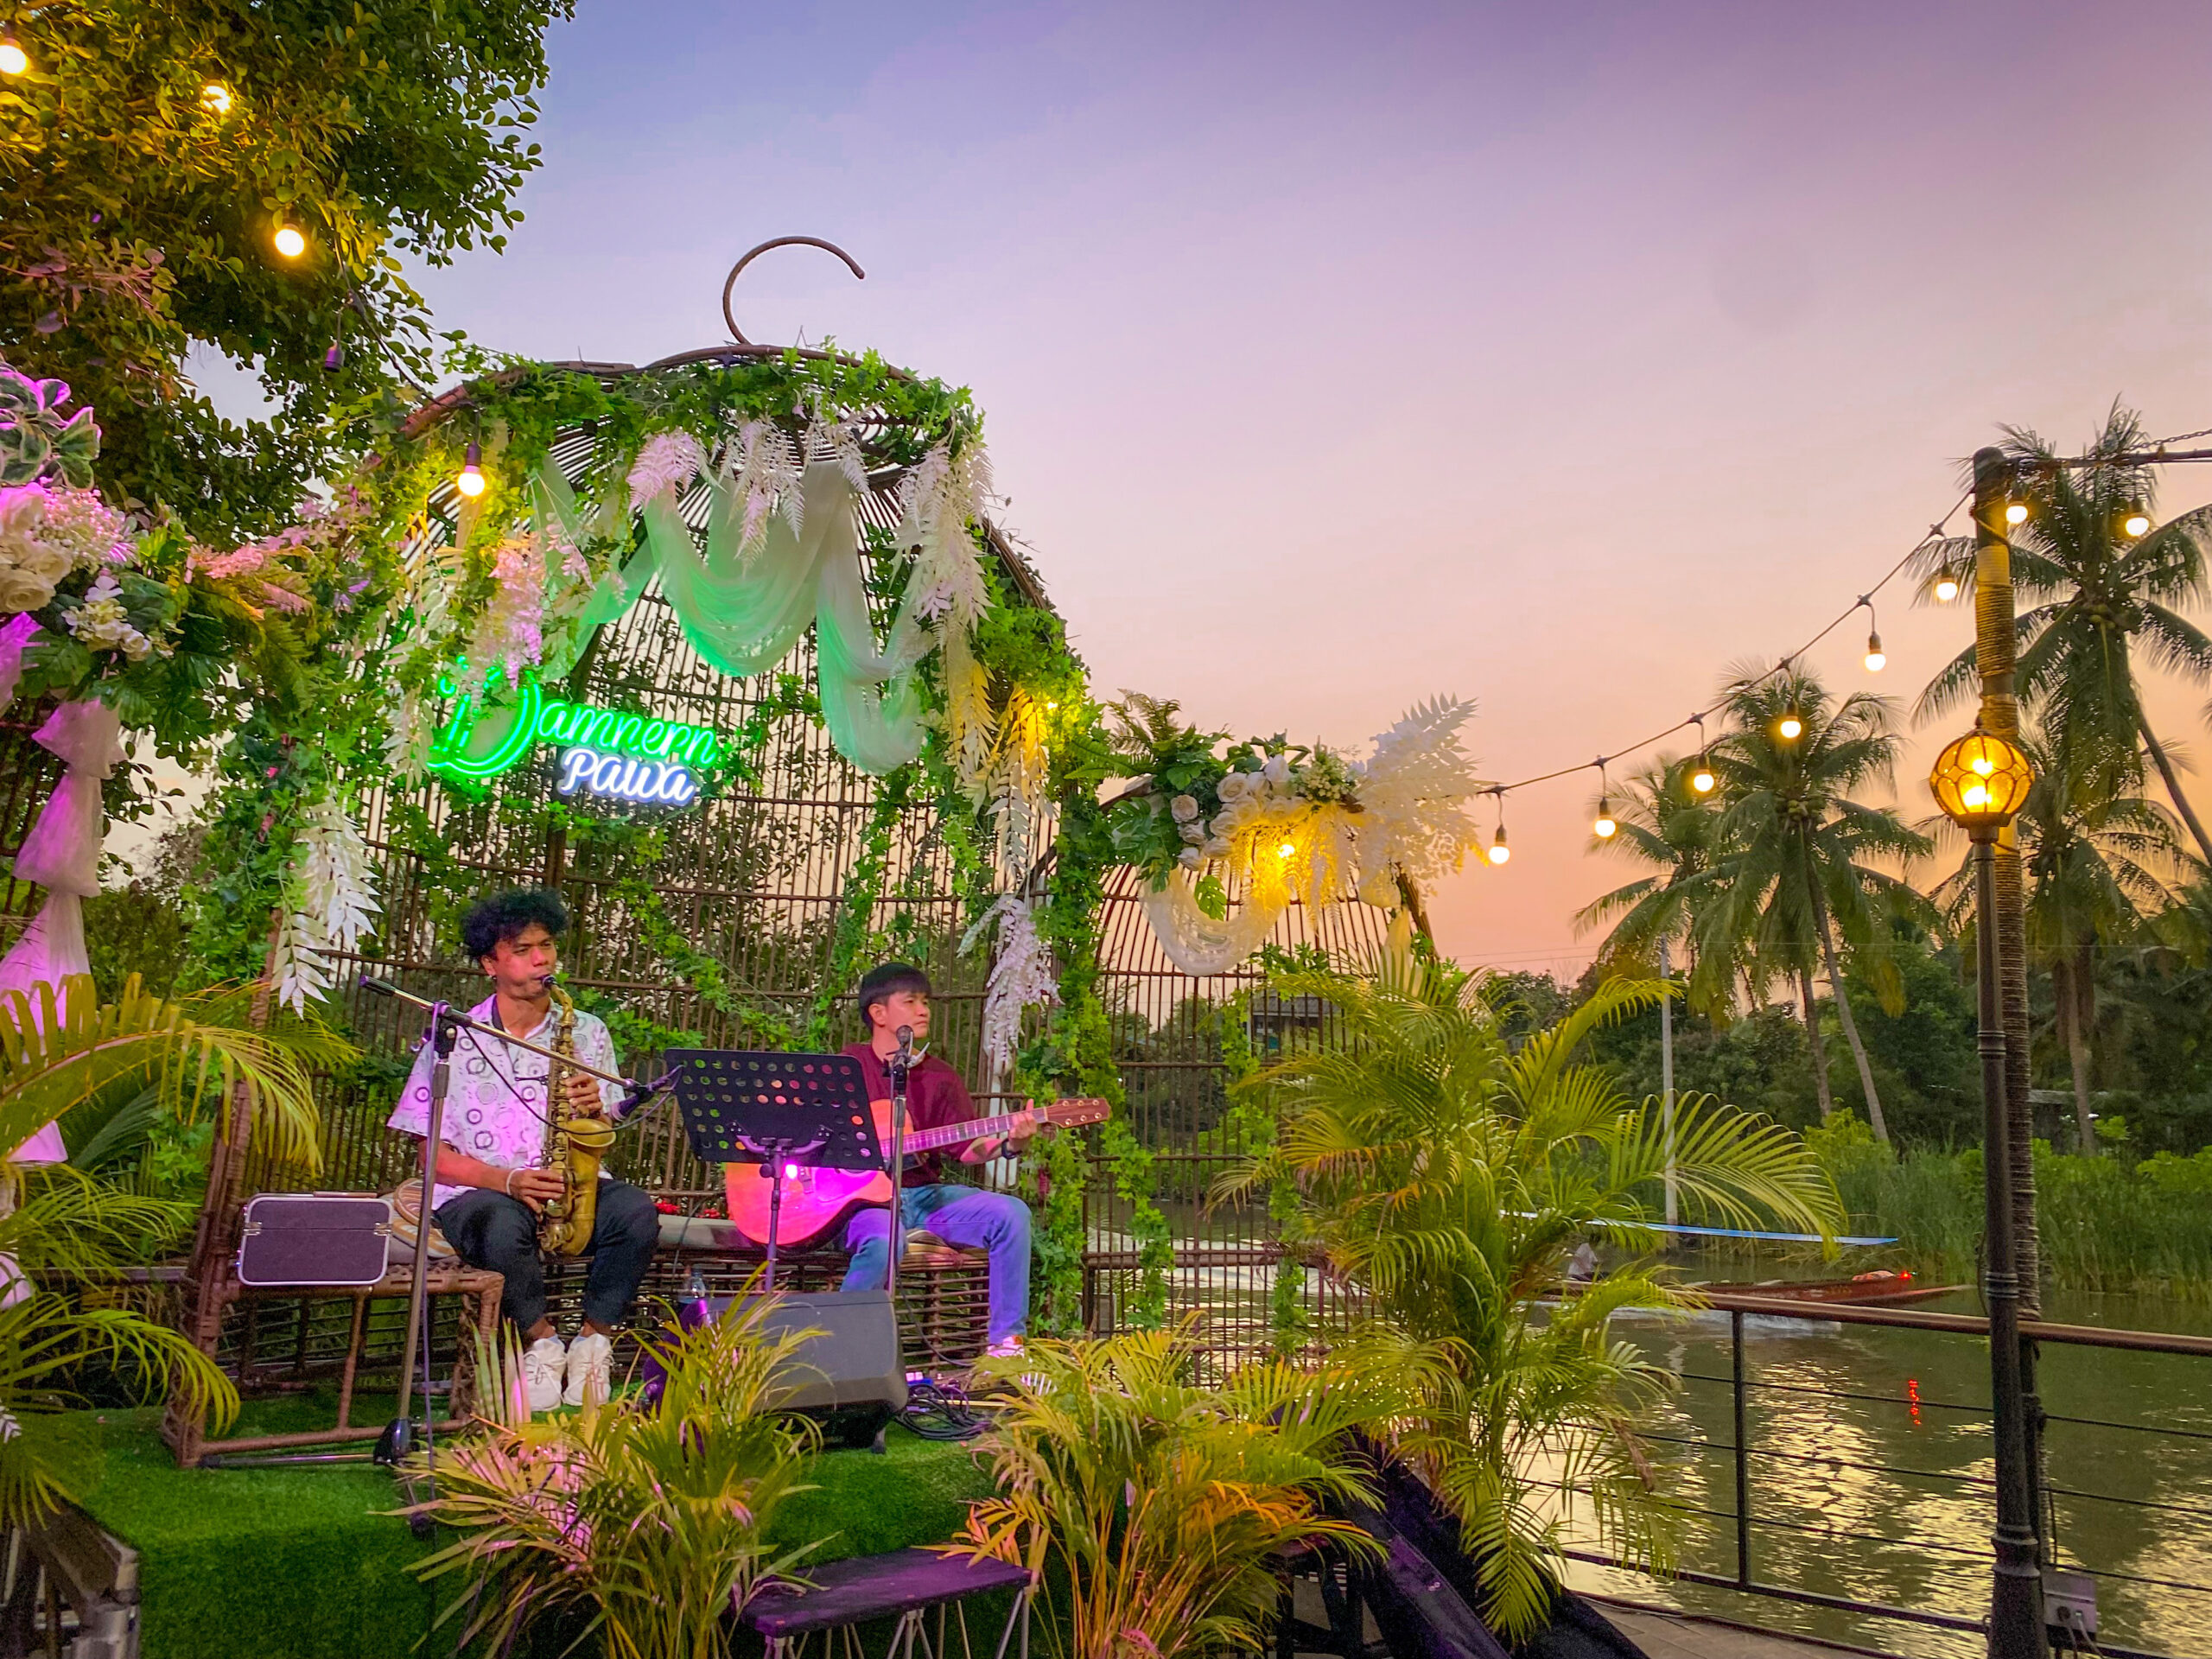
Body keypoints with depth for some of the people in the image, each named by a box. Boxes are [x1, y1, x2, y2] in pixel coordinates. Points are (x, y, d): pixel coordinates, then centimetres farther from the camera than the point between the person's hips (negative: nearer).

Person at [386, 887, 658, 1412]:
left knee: (636, 1211, -30)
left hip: (574, 1189, 2)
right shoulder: (454, 1040, 4)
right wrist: (508, 1180, -17)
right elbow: (436, 1155, 0)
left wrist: (594, 1106, -12)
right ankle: (542, 1342, -11)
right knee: (504, 1225, -38)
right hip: (478, 1191, -2)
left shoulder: (587, 1032, 11)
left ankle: (594, 1340, -11)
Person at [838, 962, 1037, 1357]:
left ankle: (1007, 1340, -11)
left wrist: (1009, 1144, -17)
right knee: (882, 1243, -37)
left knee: (1010, 1213, -16)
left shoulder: (940, 1078, 12)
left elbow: (968, 1148, 4)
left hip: (927, 1193, 4)